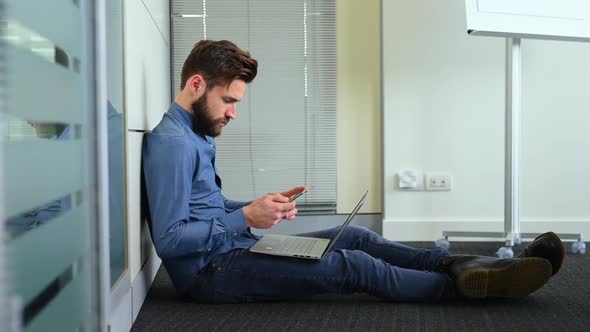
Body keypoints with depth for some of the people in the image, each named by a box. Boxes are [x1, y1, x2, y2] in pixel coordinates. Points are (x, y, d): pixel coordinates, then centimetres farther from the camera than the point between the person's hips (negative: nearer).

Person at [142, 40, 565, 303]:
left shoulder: (198, 135, 13)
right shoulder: (172, 143, -20)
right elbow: (169, 239, -24)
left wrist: (260, 207, 3)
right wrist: (247, 218, -24)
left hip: (234, 248, 10)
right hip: (210, 271, -10)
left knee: (355, 237, 1)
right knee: (353, 265, -17)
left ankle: (459, 265, -4)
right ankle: (469, 284, -10)